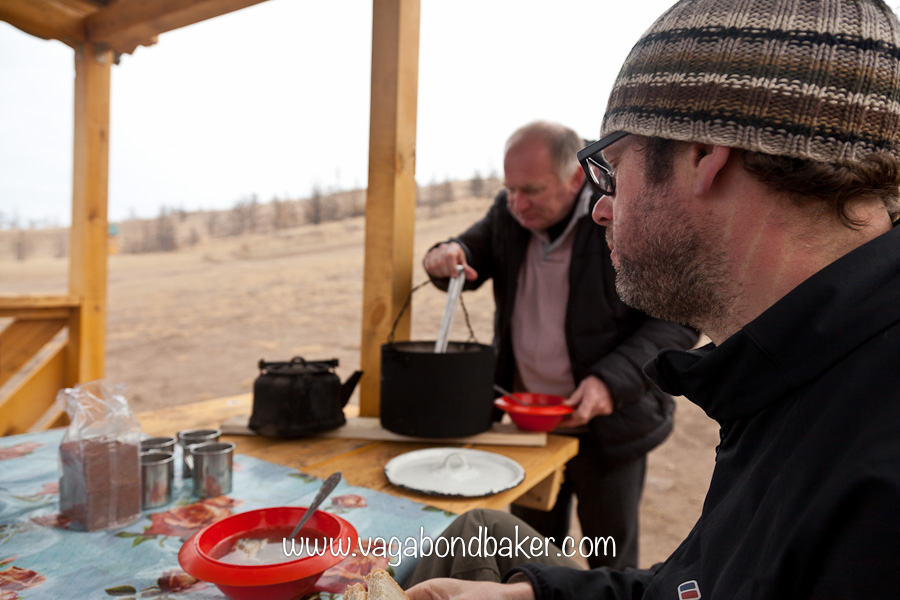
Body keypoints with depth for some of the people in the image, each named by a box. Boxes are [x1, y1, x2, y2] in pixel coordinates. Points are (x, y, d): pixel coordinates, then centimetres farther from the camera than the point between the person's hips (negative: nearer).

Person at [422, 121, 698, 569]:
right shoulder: (508, 214, -2)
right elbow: (475, 256, 13)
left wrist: (613, 380, -27)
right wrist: (447, 257, -12)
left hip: (608, 420, -4)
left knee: (612, 562, 15)